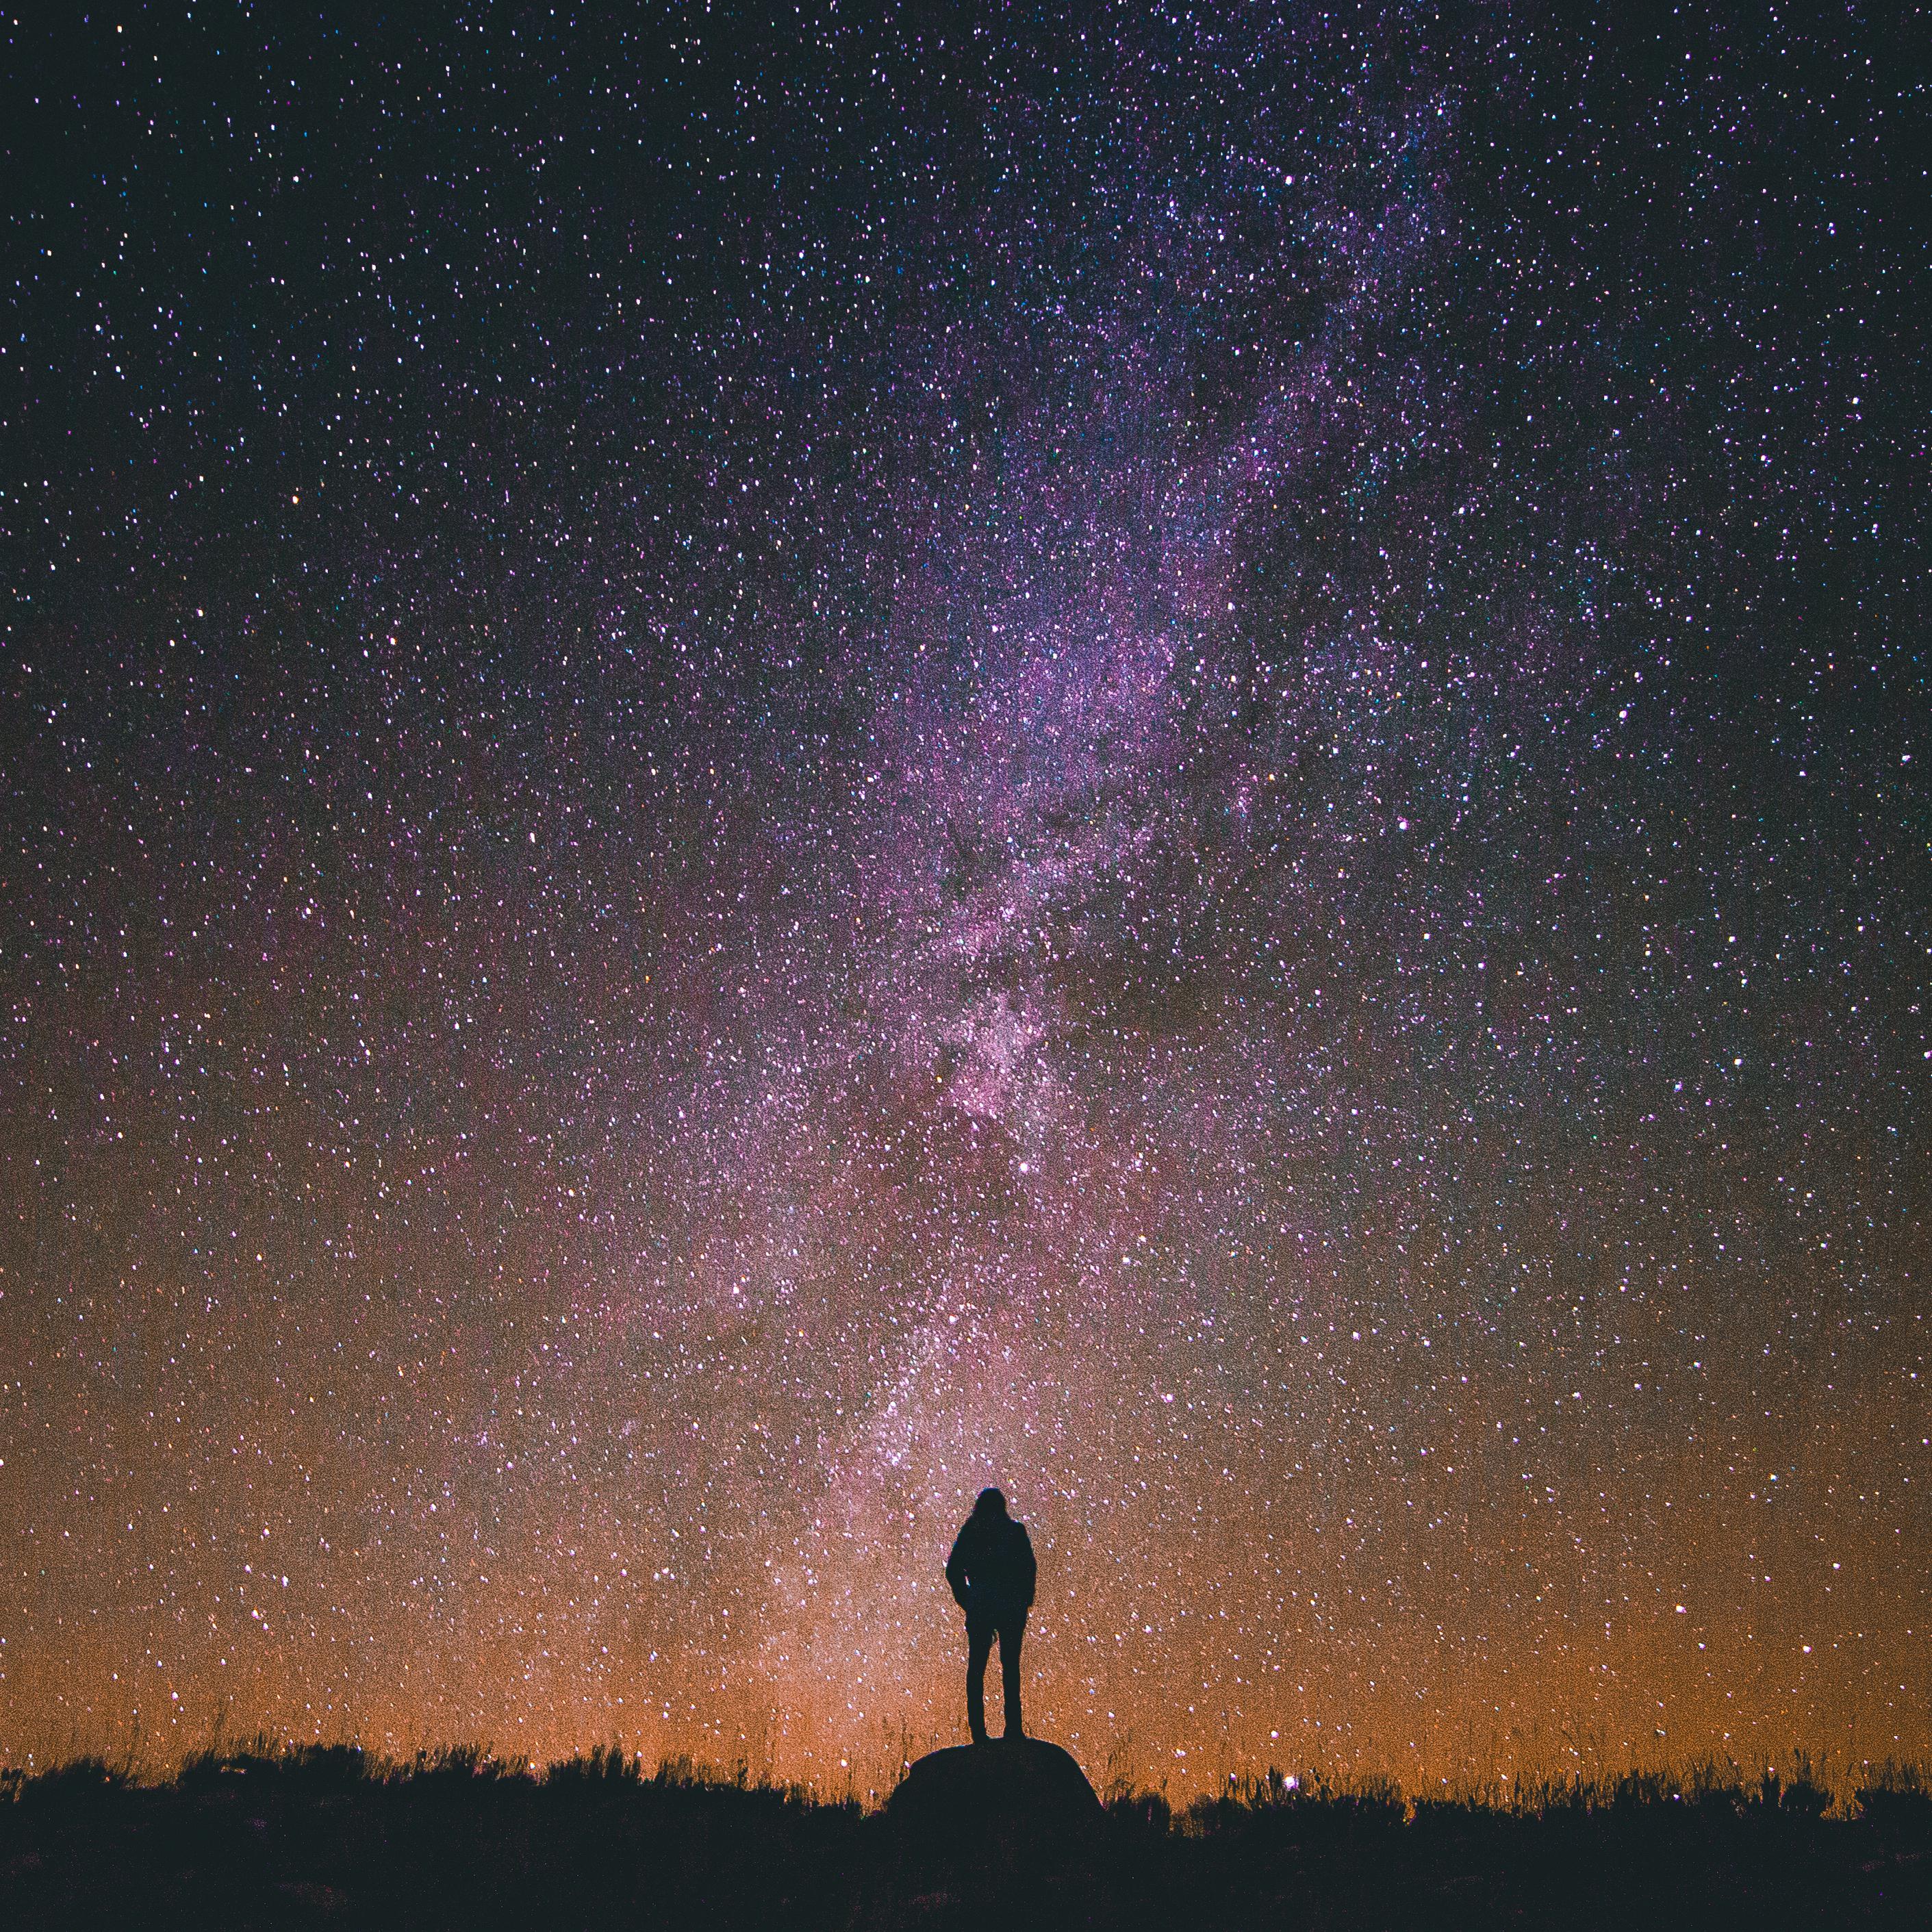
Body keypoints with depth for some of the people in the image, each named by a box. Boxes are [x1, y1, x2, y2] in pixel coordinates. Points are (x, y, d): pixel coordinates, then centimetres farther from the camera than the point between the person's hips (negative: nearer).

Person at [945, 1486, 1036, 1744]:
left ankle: (978, 1730, 5)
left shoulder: (968, 1532, 4)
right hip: (1011, 1608, -1)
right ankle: (1013, 1727, 2)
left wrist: (966, 1601, 9)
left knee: (976, 1667, 8)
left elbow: (953, 1571, 2)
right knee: (1010, 1666, 7)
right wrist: (1025, 1602, 4)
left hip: (979, 1608, 1)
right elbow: (1029, 1568, -6)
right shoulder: (1016, 1531, -1)